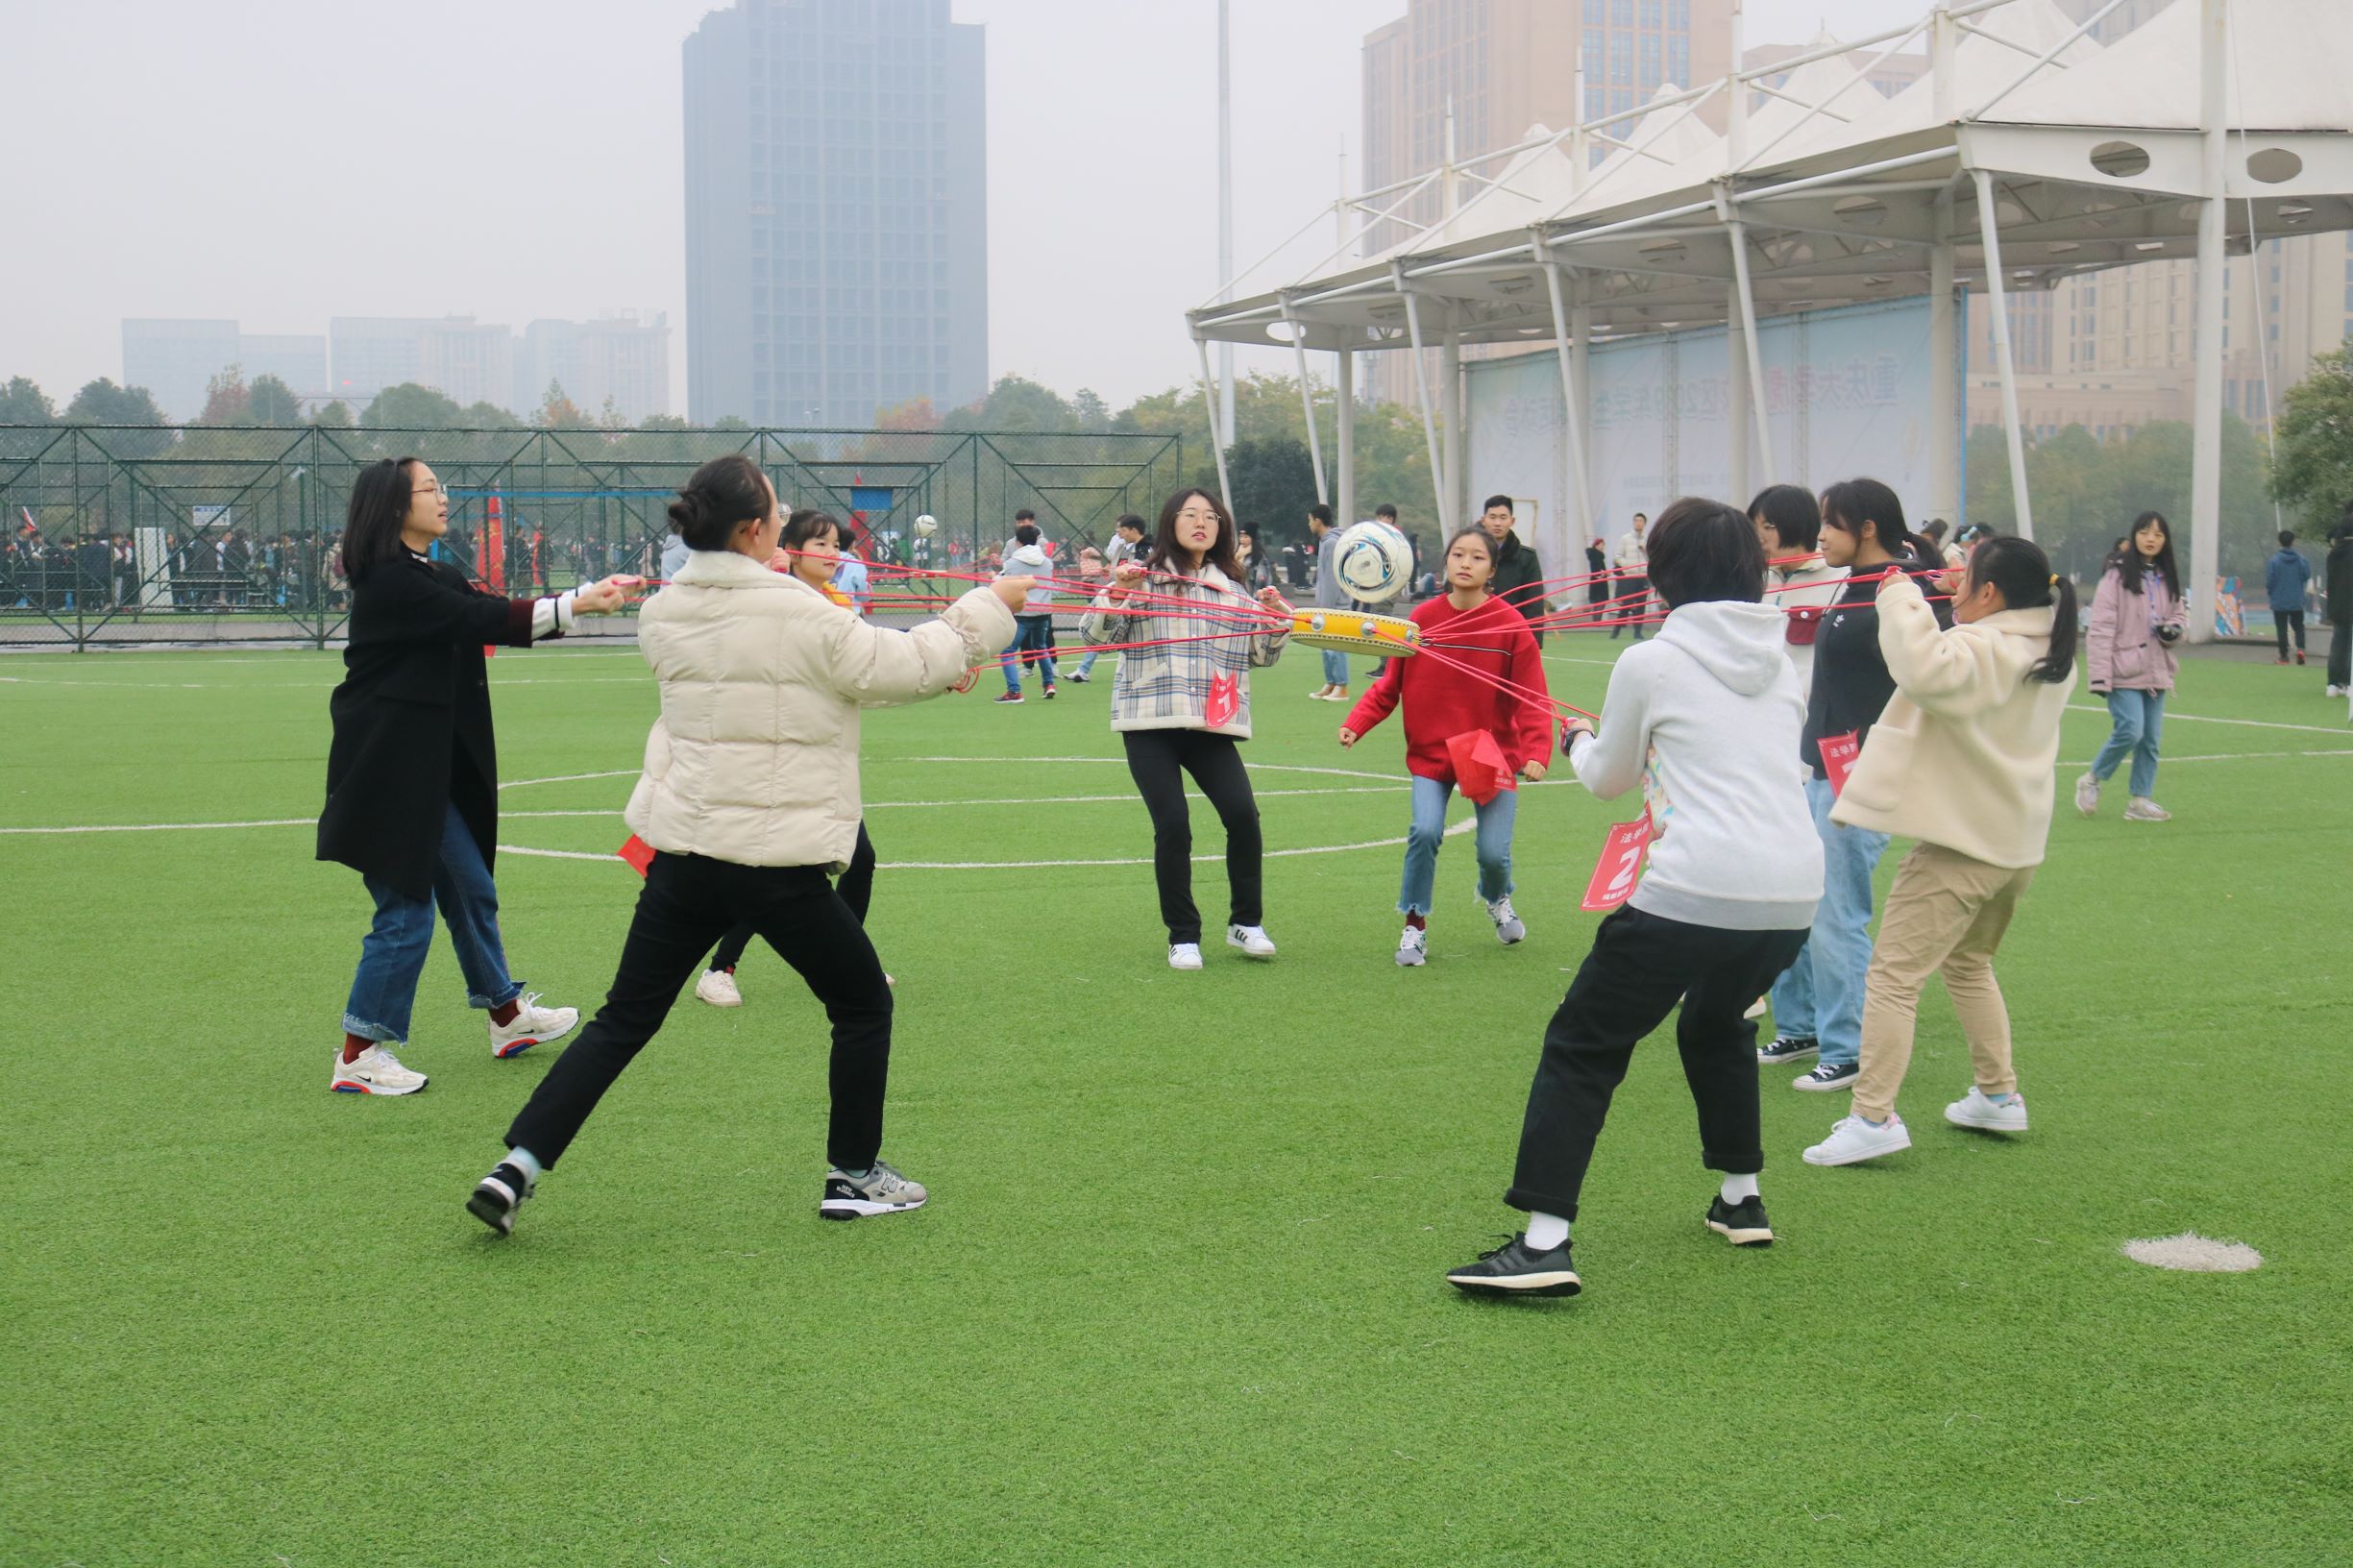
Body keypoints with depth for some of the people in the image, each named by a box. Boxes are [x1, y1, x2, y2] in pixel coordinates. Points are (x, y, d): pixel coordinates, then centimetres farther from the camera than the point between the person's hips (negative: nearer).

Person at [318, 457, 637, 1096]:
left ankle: (506, 1014, 35)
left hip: (431, 767, 10)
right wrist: (577, 606, -24)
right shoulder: (390, 581, -16)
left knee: (471, 891, 20)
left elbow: (498, 615, 6)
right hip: (390, 771, -10)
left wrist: (593, 593, -5)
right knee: (405, 913, -5)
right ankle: (359, 1055, 4)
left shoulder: (432, 576, 15)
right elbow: (487, 621, -23)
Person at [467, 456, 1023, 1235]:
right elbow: (907, 668, -4)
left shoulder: (662, 613, 5)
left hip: (682, 848, 5)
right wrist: (990, 606, 10)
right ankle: (854, 1176, 22)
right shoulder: (803, 616, -14)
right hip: (778, 858, -5)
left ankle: (515, 1167, 5)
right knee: (863, 1004, 16)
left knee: (623, 1019, 12)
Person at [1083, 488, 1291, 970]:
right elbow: (1097, 634, -2)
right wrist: (1115, 592, -18)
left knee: (1242, 813, -14)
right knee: (1172, 826, -11)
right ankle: (1183, 937, 3)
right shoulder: (1142, 577, 4)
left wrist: (1275, 619, 2)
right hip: (1150, 725, -3)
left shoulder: (1231, 589, 16)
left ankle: (1246, 922, 4)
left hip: (1212, 724, 3)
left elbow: (1261, 655, 20)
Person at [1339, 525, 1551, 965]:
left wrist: (1537, 752, -24)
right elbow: (1389, 685, 0)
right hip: (1431, 752, 1)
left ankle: (1497, 900, 35)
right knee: (1425, 832, -21)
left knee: (1493, 851, -4)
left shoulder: (1511, 627, -9)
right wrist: (1355, 724, -14)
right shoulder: (1422, 619, -4)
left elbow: (1532, 700, -10)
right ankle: (1415, 925, 2)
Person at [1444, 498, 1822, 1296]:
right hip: (1794, 892, 6)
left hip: (1695, 892, -6)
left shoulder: (1651, 662, 0)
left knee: (1582, 1047, 2)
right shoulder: (1780, 661, 14)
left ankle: (1543, 1243, -8)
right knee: (1717, 1022, 33)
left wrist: (1581, 741, 35)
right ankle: (1742, 1200, 37)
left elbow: (1607, 780, 14)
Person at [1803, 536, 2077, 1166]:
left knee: (1894, 973, -8)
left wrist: (1901, 598, -27)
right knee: (1968, 963, 27)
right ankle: (1999, 1096, 32)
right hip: (2018, 839, 10)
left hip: (1961, 842, -10)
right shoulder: (2051, 653, 9)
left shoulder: (1981, 650, -20)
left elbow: (1927, 668, -41)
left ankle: (1873, 1116, -13)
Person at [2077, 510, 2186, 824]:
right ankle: (2092, 781, 8)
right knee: (2130, 731, -15)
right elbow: (2101, 627, -12)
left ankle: (2140, 801, 14)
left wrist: (2174, 628, -1)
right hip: (2124, 670, -6)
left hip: (2155, 671, 6)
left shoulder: (2166, 579, 11)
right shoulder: (2117, 575, -8)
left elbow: (2180, 612, 26)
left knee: (2151, 739, 5)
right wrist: (2100, 675, -17)